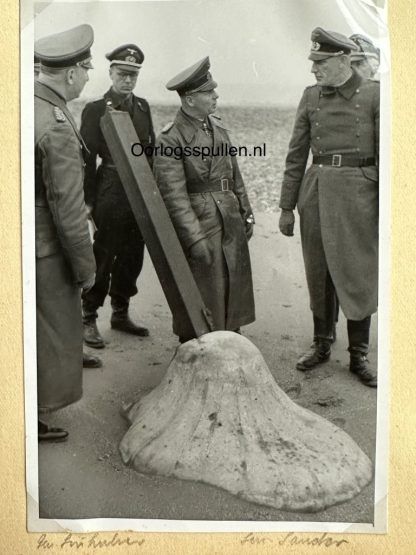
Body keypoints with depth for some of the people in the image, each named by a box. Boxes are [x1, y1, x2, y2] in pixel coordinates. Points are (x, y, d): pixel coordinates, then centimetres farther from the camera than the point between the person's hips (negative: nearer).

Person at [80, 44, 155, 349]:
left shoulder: (143, 106, 12)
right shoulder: (95, 109, -5)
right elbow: (87, 158, -8)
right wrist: (89, 201, -12)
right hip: (110, 194, -6)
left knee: (132, 258, 13)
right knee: (102, 257, 0)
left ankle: (121, 314, 28)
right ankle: (89, 320, 12)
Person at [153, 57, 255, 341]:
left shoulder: (218, 126, 8)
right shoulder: (170, 138, -14)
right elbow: (173, 195, -18)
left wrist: (246, 213, 15)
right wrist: (194, 238, -20)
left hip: (232, 223, 7)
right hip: (200, 224, -7)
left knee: (234, 290, 15)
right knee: (202, 298, 3)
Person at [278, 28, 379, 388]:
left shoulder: (374, 95, -3)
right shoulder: (311, 97, 7)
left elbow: (385, 155, -3)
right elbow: (297, 155, 9)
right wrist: (287, 206, 7)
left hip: (358, 193, -3)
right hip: (316, 192, 3)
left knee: (360, 275, 3)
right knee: (320, 273, 10)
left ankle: (359, 355, 17)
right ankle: (322, 345, 26)